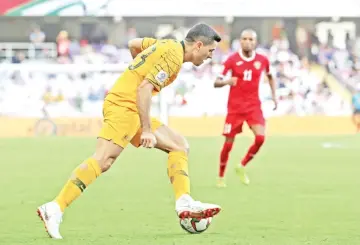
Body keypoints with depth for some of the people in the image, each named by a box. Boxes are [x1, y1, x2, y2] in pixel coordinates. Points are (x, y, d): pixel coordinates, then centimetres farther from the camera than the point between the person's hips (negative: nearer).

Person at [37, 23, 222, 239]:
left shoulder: (168, 44, 15)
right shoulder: (173, 55, -14)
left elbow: (133, 44, 31)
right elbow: (144, 88, -21)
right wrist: (147, 130, -22)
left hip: (133, 110, 11)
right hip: (123, 105, -11)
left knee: (179, 145, 10)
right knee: (103, 161, -22)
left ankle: (184, 203, 2)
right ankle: (55, 209, -27)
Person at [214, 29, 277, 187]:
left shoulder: (262, 60, 0)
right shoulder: (232, 60, -8)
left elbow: (270, 76, 23)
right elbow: (216, 83, -9)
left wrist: (274, 95, 16)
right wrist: (226, 81, -31)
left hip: (254, 106, 2)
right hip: (235, 107, -2)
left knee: (260, 137, -18)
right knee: (229, 143, -2)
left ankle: (242, 167, 5)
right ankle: (221, 177, 19)